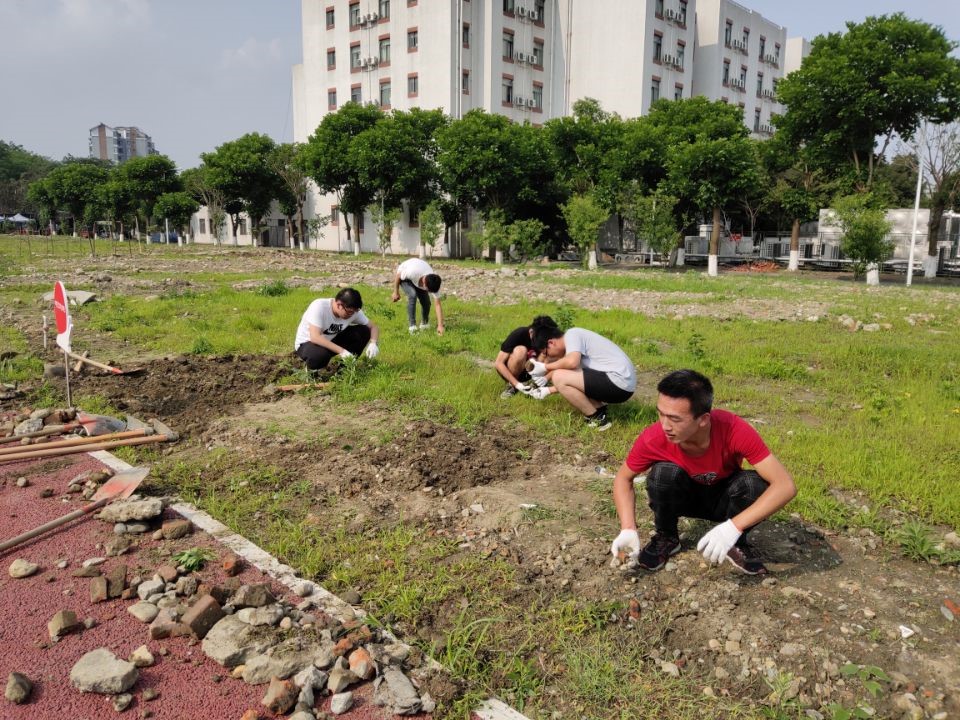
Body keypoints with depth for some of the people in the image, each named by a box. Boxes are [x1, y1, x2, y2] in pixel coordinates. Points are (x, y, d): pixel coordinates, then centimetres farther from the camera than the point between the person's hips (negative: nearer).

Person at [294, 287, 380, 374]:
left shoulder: (353, 311, -16)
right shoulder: (319, 307, -31)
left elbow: (373, 327, -6)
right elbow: (315, 337, -39)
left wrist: (373, 343, -29)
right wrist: (341, 350, -45)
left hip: (331, 341, 5)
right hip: (307, 344, -5)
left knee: (363, 331, -15)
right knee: (321, 354, -41)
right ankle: (312, 370, -5)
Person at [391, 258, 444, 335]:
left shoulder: (433, 284, -32)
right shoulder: (412, 272, -45)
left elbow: (437, 305, -30)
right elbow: (397, 276, -23)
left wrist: (440, 326, -34)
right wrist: (396, 292, -13)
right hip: (402, 275, -3)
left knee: (426, 301, -10)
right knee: (412, 295, -30)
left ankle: (425, 324, 18)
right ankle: (412, 326, -22)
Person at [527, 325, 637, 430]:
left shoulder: (571, 334, -7)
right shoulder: (576, 338, 20)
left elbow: (572, 362, -26)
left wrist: (545, 367, -11)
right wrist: (548, 390, 28)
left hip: (619, 383, -10)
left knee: (558, 377, -13)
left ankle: (596, 419, -4)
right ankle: (599, 408, 9)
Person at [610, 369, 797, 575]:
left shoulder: (734, 430, -35)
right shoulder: (654, 438, -31)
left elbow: (785, 485, -35)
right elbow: (623, 479, -12)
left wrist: (733, 527, -45)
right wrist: (628, 529, -27)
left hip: (725, 497, 0)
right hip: (683, 496, 1)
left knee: (756, 484, -32)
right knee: (663, 472, -32)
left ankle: (736, 543, -2)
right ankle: (666, 538, -3)